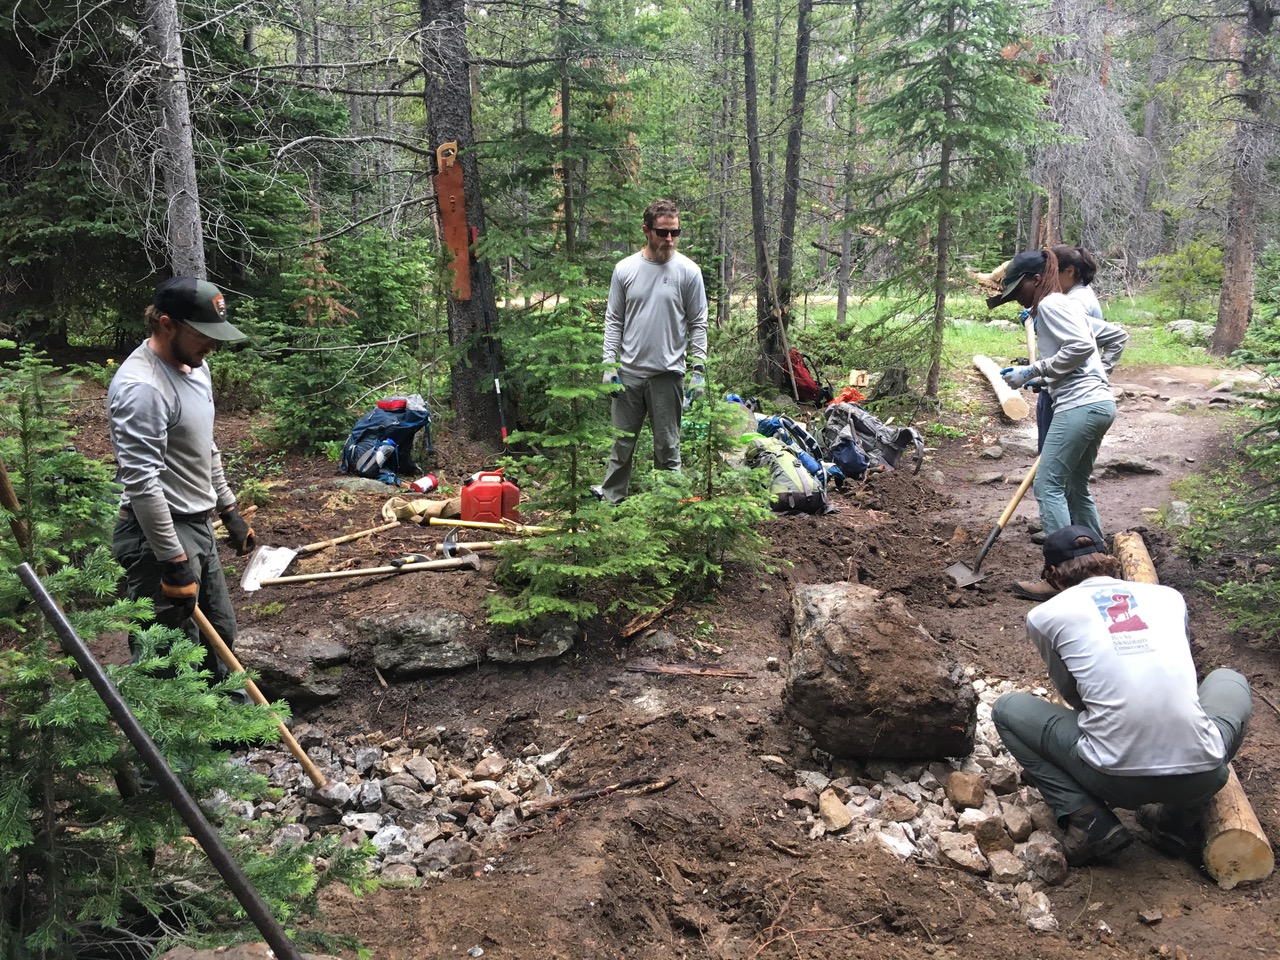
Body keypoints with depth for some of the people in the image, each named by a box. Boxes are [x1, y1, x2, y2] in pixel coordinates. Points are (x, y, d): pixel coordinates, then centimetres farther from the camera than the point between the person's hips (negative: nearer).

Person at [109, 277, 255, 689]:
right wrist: (174, 564, -25)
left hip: (198, 527, 10)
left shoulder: (194, 367, 8)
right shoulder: (141, 387, -23)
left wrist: (230, 511, 22)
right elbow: (141, 485, -26)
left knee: (219, 636, 22)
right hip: (159, 535, -10)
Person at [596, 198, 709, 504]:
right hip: (629, 372, 2)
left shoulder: (688, 271, -3)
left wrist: (699, 368, -7)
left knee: (667, 445, 6)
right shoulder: (625, 269, 2)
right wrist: (609, 365, 0)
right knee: (622, 441, 11)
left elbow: (698, 324, 0)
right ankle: (610, 498, 22)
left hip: (668, 374, -2)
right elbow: (614, 321, 6)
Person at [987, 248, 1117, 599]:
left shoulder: (1051, 303, -6)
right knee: (1076, 490, 15)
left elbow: (1080, 346, -19)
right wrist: (1034, 376, 16)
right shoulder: (1064, 303, 23)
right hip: (1097, 402, 11)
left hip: (1080, 405, -11)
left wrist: (1034, 370, -12)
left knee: (1048, 485, -10)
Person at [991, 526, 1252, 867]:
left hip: (1116, 780, -2)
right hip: (1201, 777, 3)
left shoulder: (1046, 615, 6)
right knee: (1229, 681, 34)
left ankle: (1087, 819, 3)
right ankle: (1179, 819, 20)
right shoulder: (1168, 596, 16)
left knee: (1007, 709, 22)